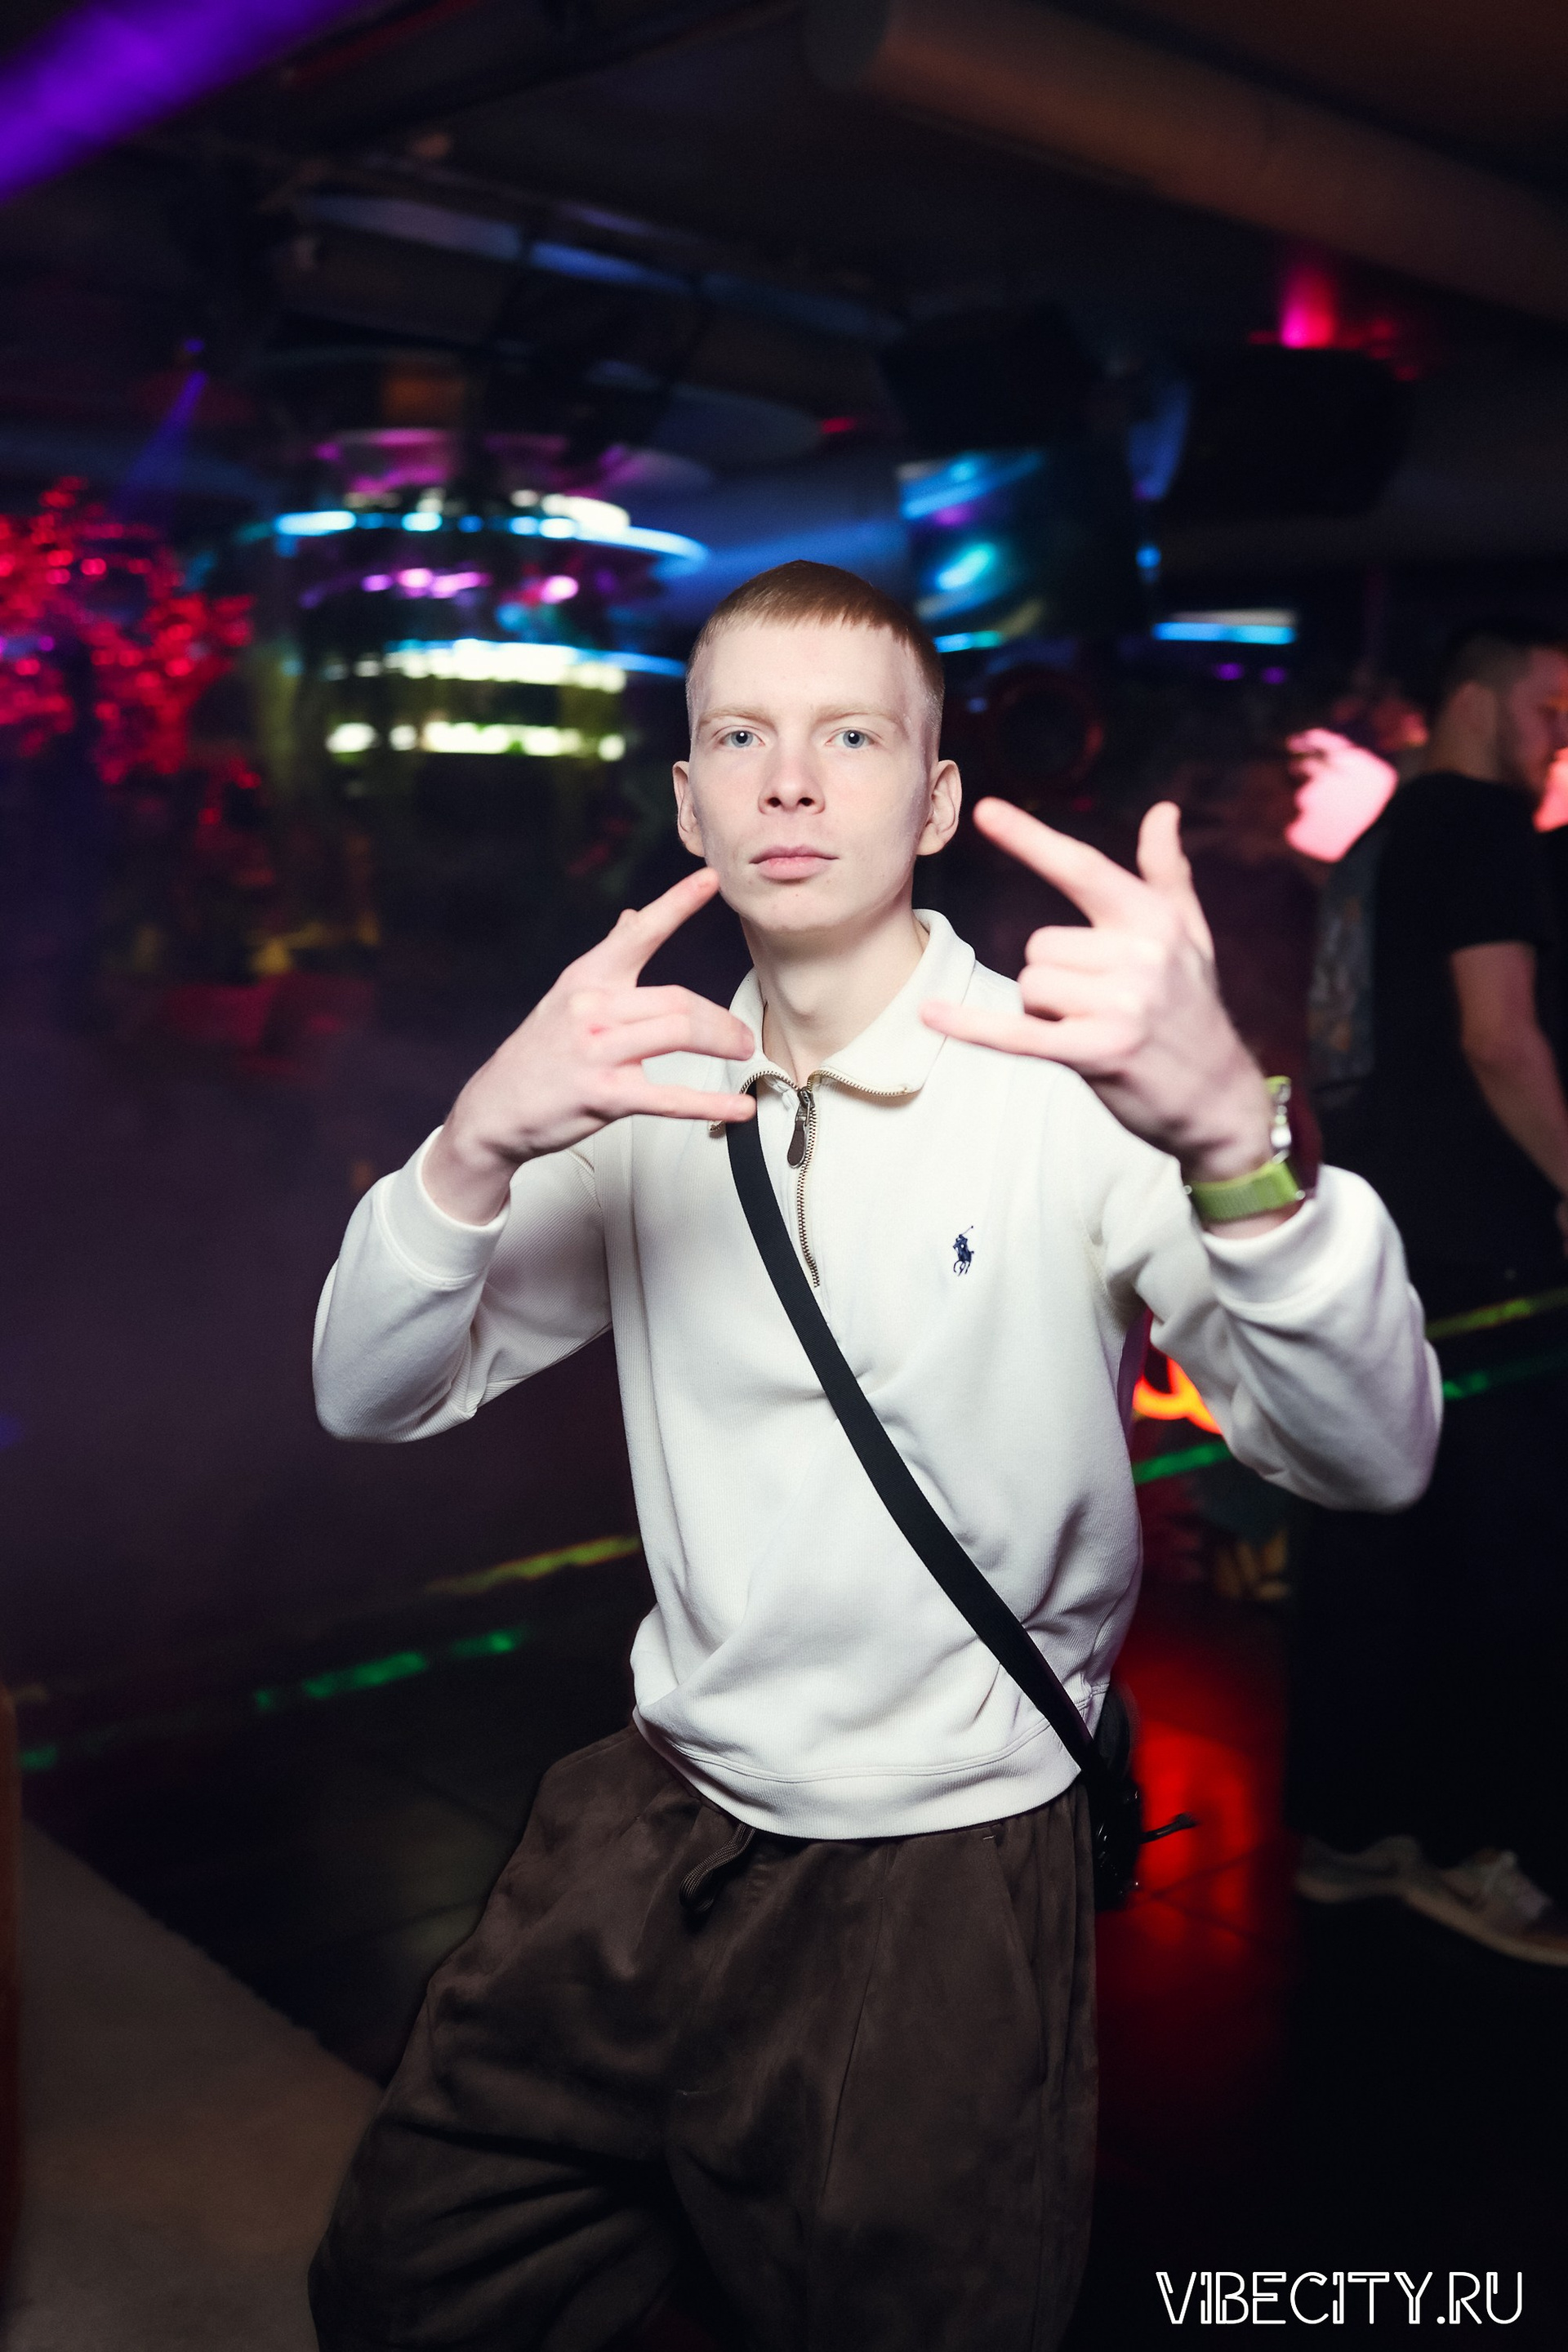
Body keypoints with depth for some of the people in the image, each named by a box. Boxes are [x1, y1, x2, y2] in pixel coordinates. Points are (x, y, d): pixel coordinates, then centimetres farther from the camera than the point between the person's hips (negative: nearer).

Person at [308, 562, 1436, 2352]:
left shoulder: (1073, 1080, -14)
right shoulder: (654, 1087, 0)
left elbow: (1368, 1457, -25)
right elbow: (372, 1397, -5)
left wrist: (1230, 1130, -45)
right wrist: (479, 1139, -25)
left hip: (950, 1858, -4)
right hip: (664, 1804, 4)